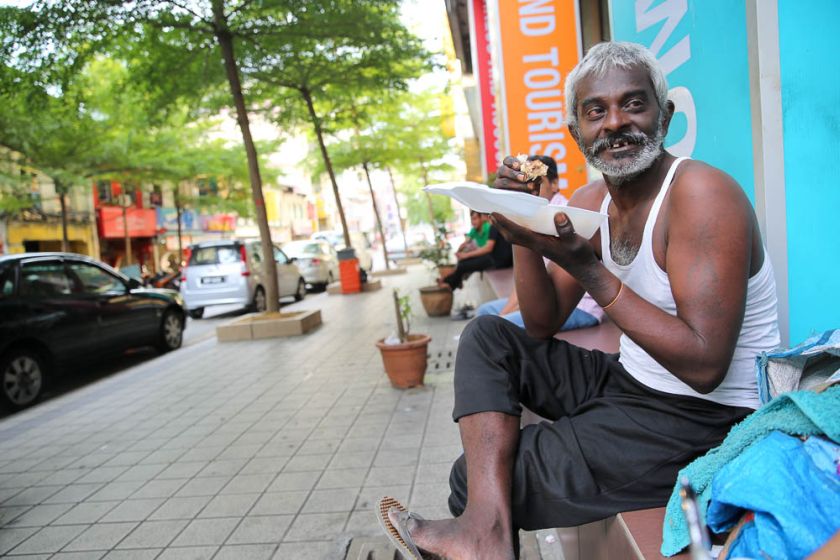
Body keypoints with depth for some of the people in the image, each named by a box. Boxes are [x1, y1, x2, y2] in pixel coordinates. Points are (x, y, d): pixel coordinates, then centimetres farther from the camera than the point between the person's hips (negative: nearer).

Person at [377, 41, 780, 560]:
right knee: (486, 336, -3)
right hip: (629, 382, 8)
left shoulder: (702, 193, -19)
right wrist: (524, 230, -13)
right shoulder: (590, 202, 3)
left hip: (705, 416, -8)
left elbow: (705, 366, -27)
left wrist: (587, 268, -30)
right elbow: (543, 326, 2)